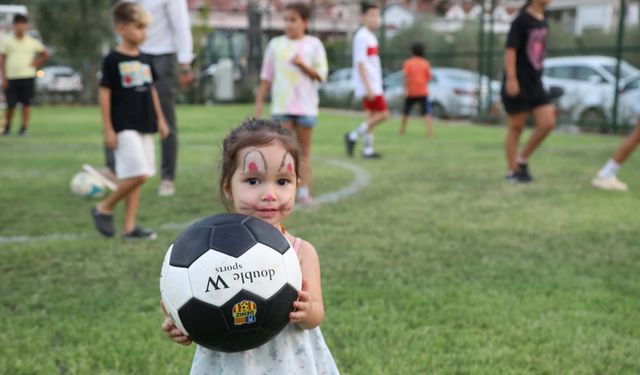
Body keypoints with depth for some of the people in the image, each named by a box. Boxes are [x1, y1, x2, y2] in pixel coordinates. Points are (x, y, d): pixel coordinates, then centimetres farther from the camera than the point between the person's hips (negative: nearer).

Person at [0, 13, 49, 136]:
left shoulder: (32, 42, 7)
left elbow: (45, 54, 17)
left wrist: (36, 64, 2)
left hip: (27, 77, 0)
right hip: (11, 77, 0)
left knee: (26, 104, -3)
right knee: (10, 104, 2)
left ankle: (24, 128, 2)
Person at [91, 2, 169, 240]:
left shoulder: (145, 59, 12)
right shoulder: (113, 60, -8)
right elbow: (104, 94, -9)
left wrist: (160, 119, 17)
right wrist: (108, 129, -12)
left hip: (144, 126, 7)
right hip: (124, 127, -7)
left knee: (136, 177, 8)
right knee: (138, 174, -15)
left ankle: (130, 227, 14)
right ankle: (104, 208, 5)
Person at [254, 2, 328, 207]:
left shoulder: (313, 44, 3)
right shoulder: (275, 44, 6)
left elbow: (321, 75, -3)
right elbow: (267, 77, 9)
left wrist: (302, 64, -18)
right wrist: (259, 102, 6)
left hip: (306, 106, 0)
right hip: (281, 106, 0)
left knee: (304, 149, 5)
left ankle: (303, 191, 9)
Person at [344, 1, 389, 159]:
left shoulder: (371, 37, 15)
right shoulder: (361, 36, -14)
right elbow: (360, 63, -18)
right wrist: (368, 87, -22)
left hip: (374, 85, 9)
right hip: (368, 85, -9)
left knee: (372, 115, 10)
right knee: (383, 113, -10)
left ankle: (368, 149, 14)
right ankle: (353, 136, -3)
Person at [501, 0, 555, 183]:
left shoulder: (543, 22, 12)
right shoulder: (521, 20, -11)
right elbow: (510, 49, -17)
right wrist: (511, 79, -23)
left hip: (535, 84, 7)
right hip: (518, 85, -7)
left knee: (548, 123, -1)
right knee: (516, 127, 1)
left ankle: (522, 159, 15)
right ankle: (513, 171, 13)